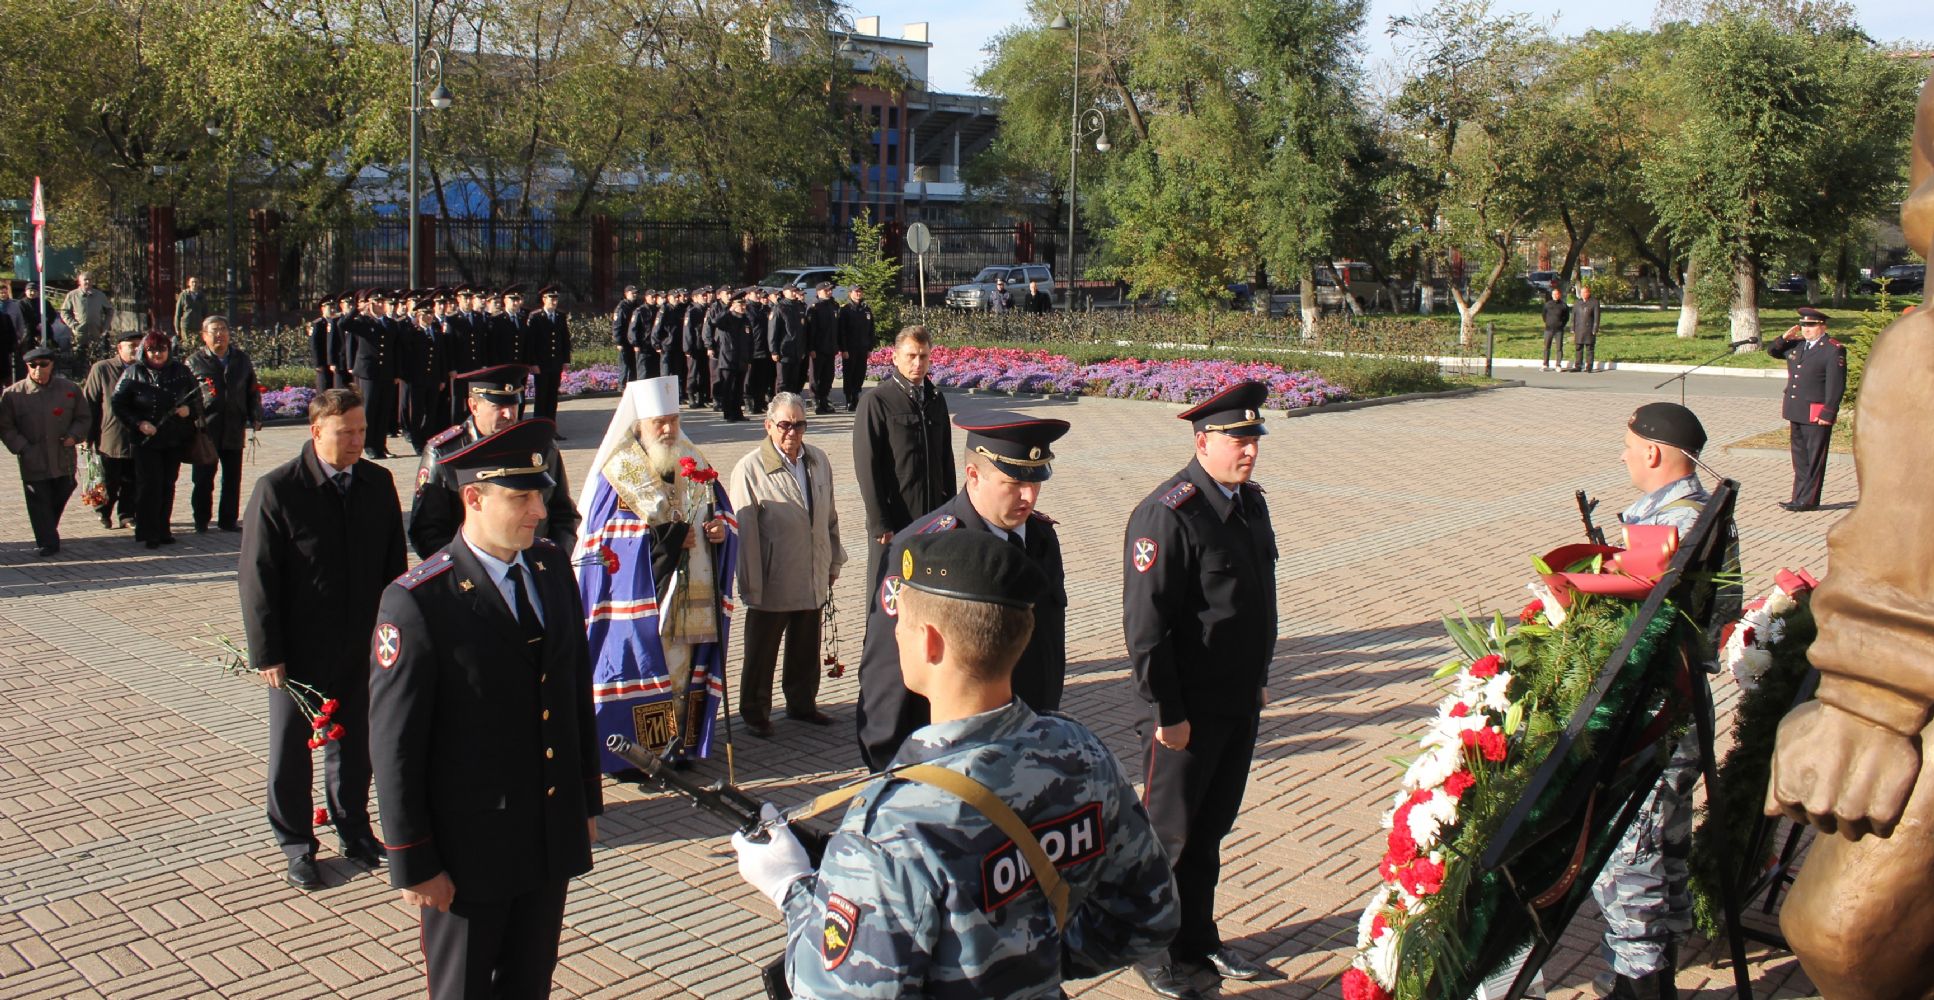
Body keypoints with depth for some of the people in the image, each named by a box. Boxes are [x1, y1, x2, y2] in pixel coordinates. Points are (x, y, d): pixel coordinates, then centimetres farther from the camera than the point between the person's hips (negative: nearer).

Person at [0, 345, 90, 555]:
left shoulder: (70, 389, 2)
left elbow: (83, 418, 12)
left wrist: (74, 436, -5)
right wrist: (22, 447, -10)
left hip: (64, 461, 2)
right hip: (33, 463, -2)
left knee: (60, 498, 12)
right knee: (40, 503, -1)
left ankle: (47, 536, 33)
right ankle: (47, 542, 6)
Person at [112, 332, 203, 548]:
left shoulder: (181, 372, 6)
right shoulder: (134, 373, -1)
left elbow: (197, 398, 14)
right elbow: (117, 403, 0)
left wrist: (189, 409, -8)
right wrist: (139, 423, -11)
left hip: (176, 440, 3)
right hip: (147, 439, -3)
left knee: (168, 485, 8)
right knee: (149, 485, -5)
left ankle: (163, 529, 16)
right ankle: (148, 533, 0)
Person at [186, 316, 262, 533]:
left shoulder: (241, 359, 11)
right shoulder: (194, 362, 0)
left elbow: (252, 391, 14)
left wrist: (255, 417, 5)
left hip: (234, 429, 3)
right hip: (205, 430, -3)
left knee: (233, 478, 8)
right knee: (203, 479, 3)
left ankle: (229, 519, 18)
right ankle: (201, 521, 14)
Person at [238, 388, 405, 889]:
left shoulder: (379, 483, -1)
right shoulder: (277, 490, -14)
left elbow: (394, 564, 7)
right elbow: (256, 578, -11)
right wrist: (267, 654, -12)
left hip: (361, 646, 3)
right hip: (300, 650, -3)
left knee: (353, 742, 16)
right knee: (291, 748, 12)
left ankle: (354, 829, 34)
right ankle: (296, 843, 28)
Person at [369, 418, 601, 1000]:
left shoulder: (554, 567, 1)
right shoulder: (417, 603, -18)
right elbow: (394, 744, -15)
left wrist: (587, 799, 12)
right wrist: (414, 864, -12)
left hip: (553, 837, 5)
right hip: (468, 847, -5)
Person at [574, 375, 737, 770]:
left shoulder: (695, 466, 11)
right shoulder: (617, 472, -5)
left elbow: (725, 515, 17)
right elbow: (602, 537, -13)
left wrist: (722, 529, -8)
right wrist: (671, 538, -14)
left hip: (690, 597, 5)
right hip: (639, 598, -5)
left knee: (685, 669, 8)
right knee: (642, 667, -5)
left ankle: (679, 747, 17)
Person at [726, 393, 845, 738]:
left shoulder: (818, 461, 4)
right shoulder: (750, 469, -14)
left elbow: (829, 516, 13)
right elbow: (744, 532, -13)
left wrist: (833, 562, 16)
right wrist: (750, 586, -12)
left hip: (812, 579, 5)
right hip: (772, 582, -5)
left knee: (806, 648, 17)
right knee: (761, 652, 9)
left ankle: (802, 703, 35)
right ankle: (755, 711, 25)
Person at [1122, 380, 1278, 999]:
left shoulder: (1250, 500, 6)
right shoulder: (1167, 514, -21)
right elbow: (1145, 626, -21)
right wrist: (1167, 712, -18)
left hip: (1242, 703, 8)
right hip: (1191, 710, -8)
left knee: (1211, 829, 21)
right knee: (1171, 834, 8)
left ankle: (1198, 939, 37)